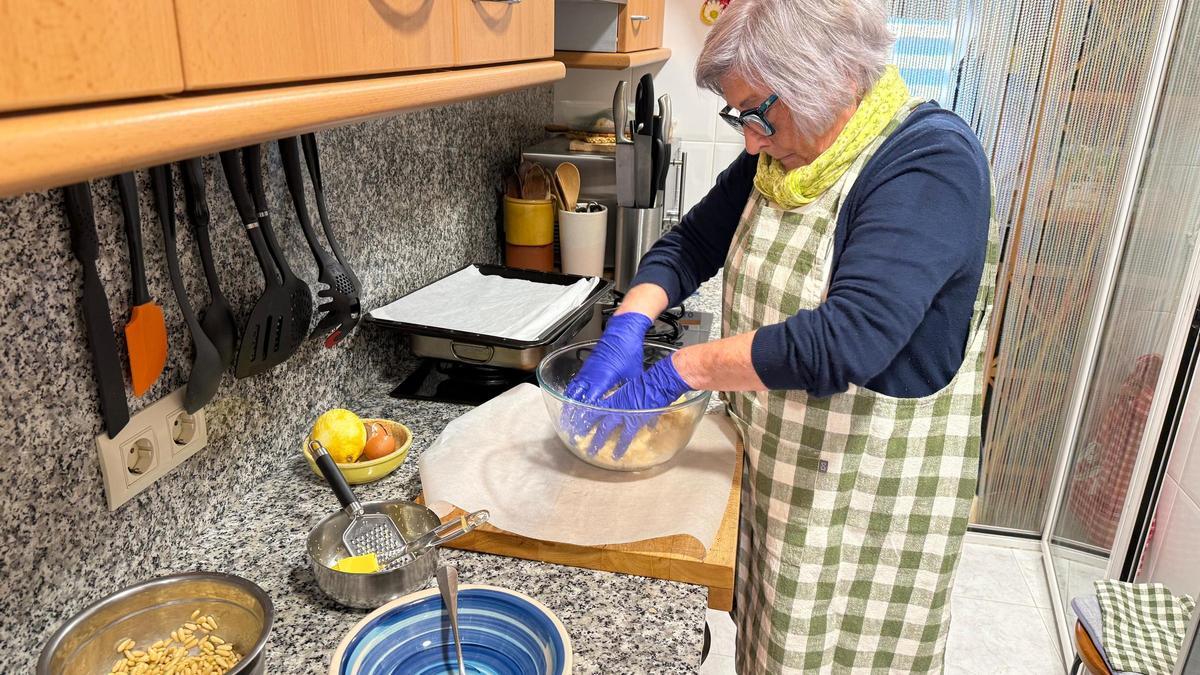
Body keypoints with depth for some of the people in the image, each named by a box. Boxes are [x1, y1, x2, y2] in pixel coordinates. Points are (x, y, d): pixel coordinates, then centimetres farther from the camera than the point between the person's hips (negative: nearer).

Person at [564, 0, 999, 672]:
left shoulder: (932, 161, -24)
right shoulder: (778, 155, 0)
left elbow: (843, 343, -35)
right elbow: (688, 246, 8)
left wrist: (676, 371, -25)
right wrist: (627, 327, -11)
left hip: (871, 490, -6)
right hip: (774, 463, 7)